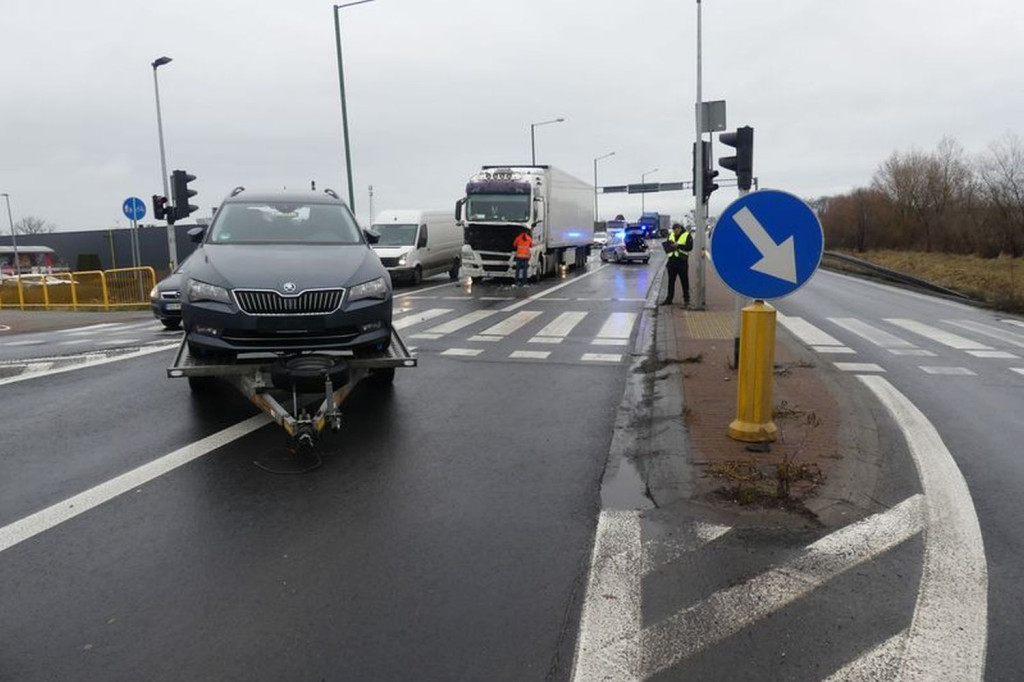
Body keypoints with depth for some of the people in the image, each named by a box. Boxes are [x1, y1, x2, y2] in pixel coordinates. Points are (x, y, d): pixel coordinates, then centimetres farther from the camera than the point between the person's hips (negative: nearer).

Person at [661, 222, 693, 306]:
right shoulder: (671, 236, 15)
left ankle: (686, 299, 10)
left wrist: (678, 245, -18)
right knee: (671, 281, 9)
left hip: (682, 261, -5)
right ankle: (669, 298, 15)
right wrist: (670, 245, -9)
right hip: (672, 260, 5)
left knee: (684, 281, 2)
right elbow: (666, 246, 13)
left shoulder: (687, 236, -2)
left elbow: (689, 247, -13)